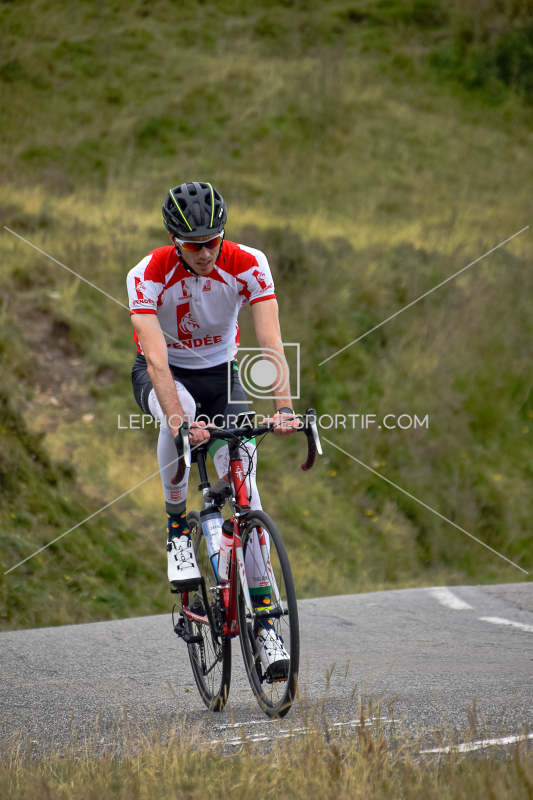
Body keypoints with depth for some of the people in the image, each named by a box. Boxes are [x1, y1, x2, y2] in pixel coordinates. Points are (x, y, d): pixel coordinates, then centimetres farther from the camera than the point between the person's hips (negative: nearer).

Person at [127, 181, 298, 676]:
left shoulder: (247, 265, -24)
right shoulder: (147, 277, -28)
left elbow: (271, 342, -30)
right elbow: (156, 359, -38)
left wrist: (283, 408, -44)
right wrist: (180, 420, -52)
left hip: (220, 372, 2)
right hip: (164, 375, -2)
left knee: (243, 478, -13)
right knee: (179, 414, -38)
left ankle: (261, 613, -8)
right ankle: (177, 525, -15)